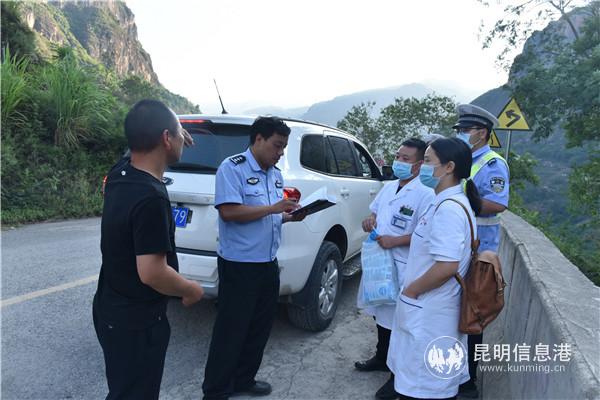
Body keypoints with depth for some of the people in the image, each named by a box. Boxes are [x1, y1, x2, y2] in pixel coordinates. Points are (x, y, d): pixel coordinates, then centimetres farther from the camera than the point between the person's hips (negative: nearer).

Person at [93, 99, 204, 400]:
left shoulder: (120, 174, -3)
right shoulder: (151, 198, -29)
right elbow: (152, 273, -29)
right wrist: (192, 290, -13)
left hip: (111, 309, 9)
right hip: (136, 321, -8)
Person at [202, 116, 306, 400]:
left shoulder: (275, 174, 12)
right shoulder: (232, 167, -12)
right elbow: (228, 212, -22)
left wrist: (290, 216, -2)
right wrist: (273, 208, -22)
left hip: (268, 263, 8)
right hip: (239, 265, -8)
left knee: (260, 327, 17)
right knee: (231, 329, 3)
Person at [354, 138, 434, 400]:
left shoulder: (425, 195, -16)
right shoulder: (388, 187, 9)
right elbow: (374, 209, 23)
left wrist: (395, 241, -23)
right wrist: (370, 220, 1)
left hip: (403, 267, -8)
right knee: (381, 313, 22)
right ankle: (382, 358, 42)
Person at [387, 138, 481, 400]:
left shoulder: (449, 208, -22)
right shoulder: (447, 202, 10)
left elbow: (447, 266, -29)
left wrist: (410, 290, -16)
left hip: (430, 314, -10)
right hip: (430, 309, 10)